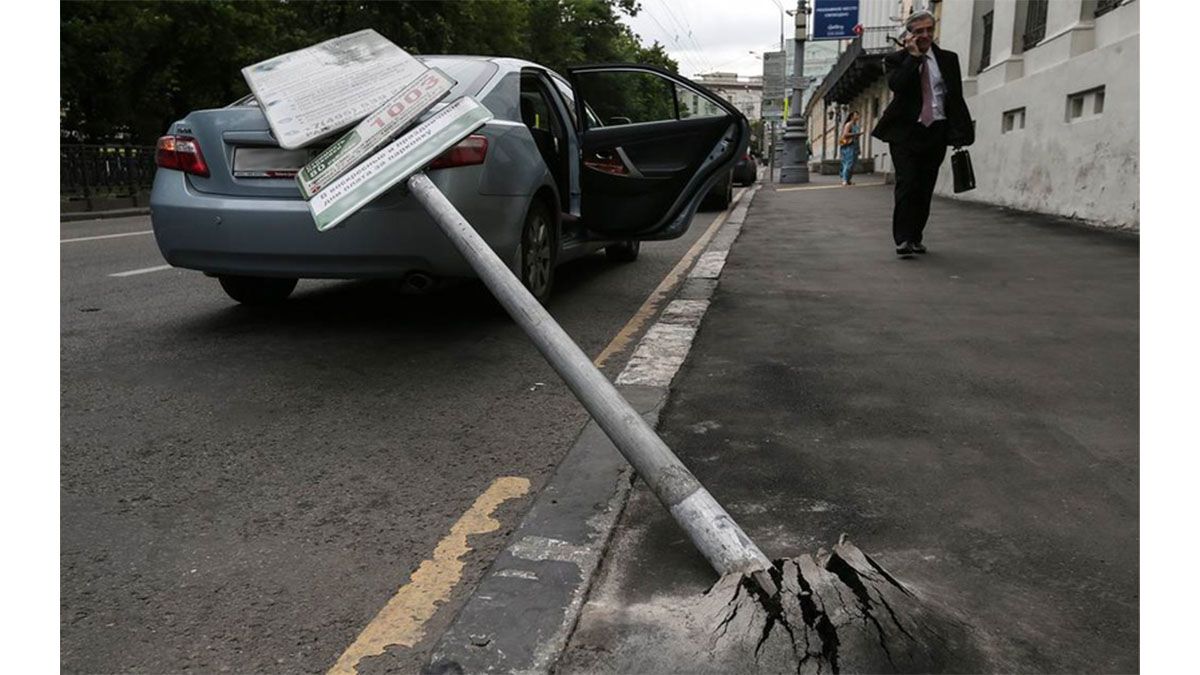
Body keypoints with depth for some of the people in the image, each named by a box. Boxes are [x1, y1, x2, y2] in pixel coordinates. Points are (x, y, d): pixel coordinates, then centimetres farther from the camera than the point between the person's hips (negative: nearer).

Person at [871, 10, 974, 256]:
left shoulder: (948, 59, 12)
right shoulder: (896, 60, 4)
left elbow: (956, 96, 9)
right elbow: (896, 85, -17)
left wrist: (960, 131, 1)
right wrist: (913, 56, -12)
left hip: (936, 131, 3)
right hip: (905, 131, -3)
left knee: (925, 188, 5)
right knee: (907, 185, -12)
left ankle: (916, 237, 15)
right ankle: (903, 239, -10)